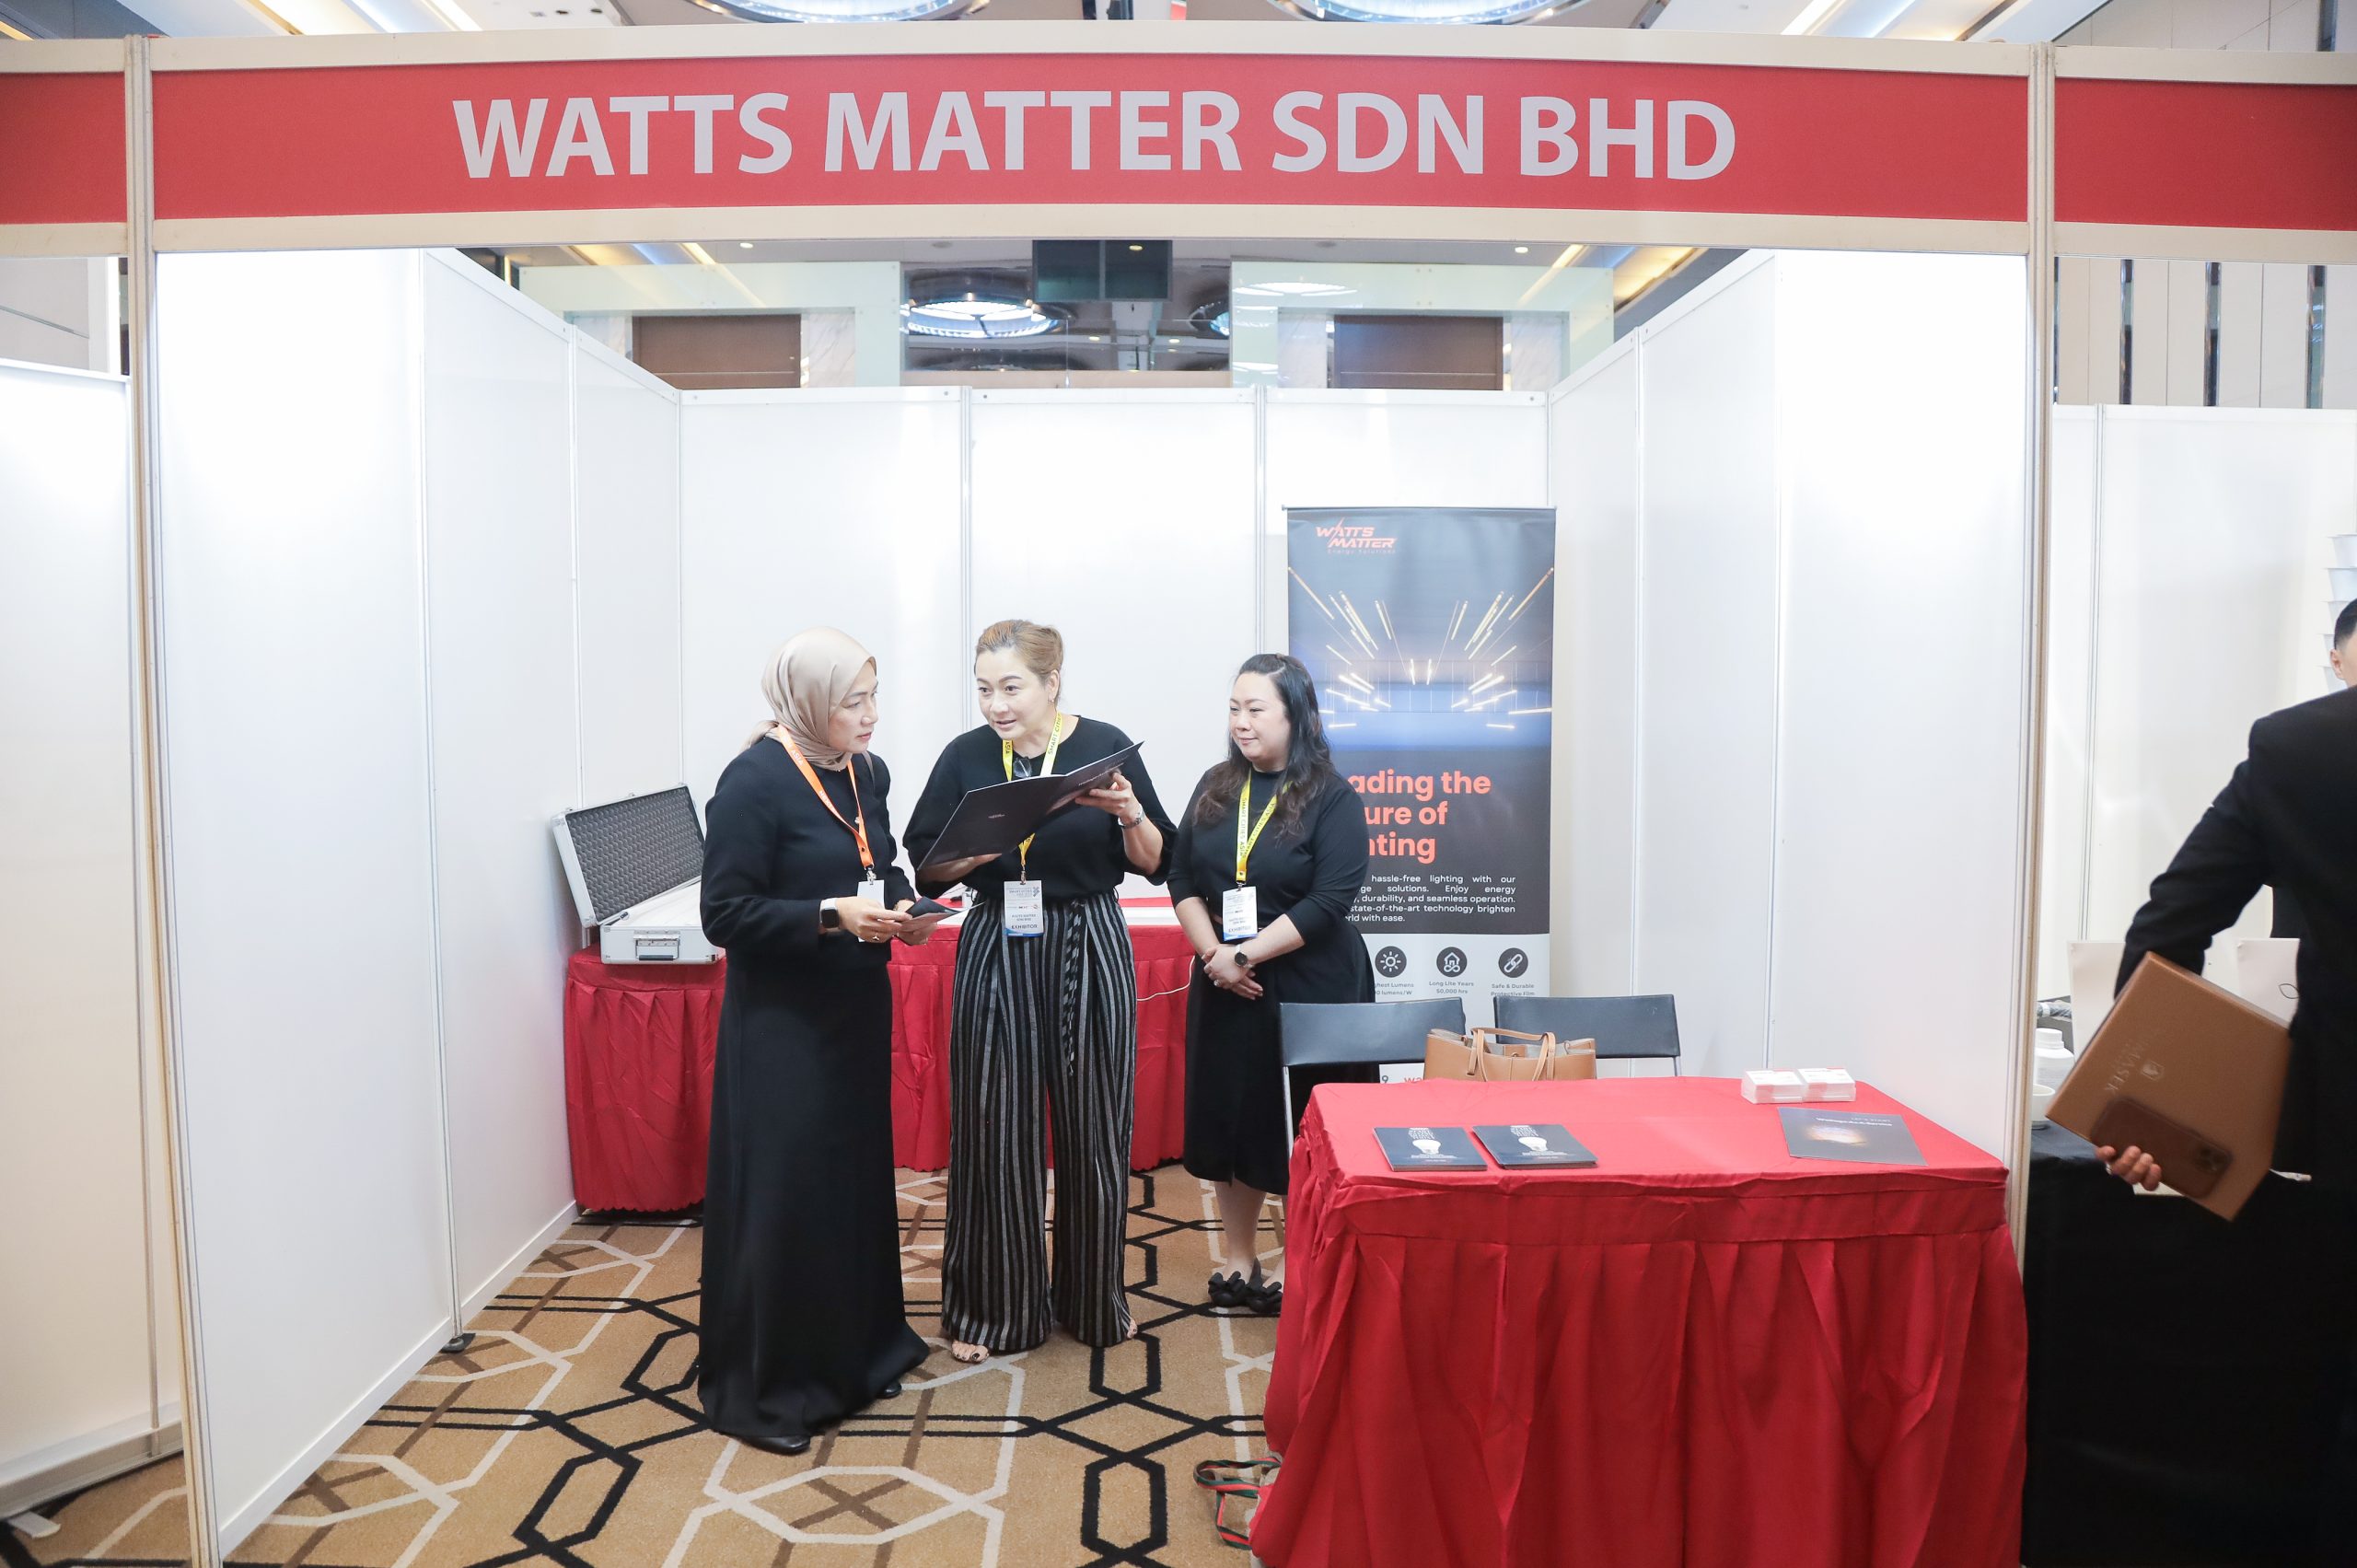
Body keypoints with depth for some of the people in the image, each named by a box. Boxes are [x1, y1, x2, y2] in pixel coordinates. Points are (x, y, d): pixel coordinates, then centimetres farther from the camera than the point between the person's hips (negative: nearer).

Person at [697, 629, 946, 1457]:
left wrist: (902, 907, -4)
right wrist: (832, 915, -25)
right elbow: (725, 913, -17)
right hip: (780, 1021, -7)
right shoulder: (754, 781, -16)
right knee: (780, 1192, -1)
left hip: (856, 1008, 7)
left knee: (857, 1177, 15)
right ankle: (758, 1386, 17)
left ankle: (852, 1351, 33)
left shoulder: (867, 773, 5)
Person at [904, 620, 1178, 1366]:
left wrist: (1130, 813, -18)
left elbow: (1154, 863, 1)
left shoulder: (1105, 745, -3)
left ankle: (1093, 1300, 27)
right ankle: (993, 1306, 21)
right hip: (996, 955, 1)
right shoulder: (965, 757, 1)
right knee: (994, 1129, 4)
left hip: (1091, 953, 0)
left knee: (1093, 1128, 7)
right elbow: (927, 867, 3)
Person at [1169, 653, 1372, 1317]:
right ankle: (1238, 1257, 27)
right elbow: (1182, 875, 4)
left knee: (1302, 1126, 5)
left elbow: (1329, 901, -16)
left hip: (1310, 986, -5)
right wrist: (1213, 953, -10)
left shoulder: (1333, 798, -9)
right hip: (1224, 984, 5)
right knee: (1227, 1114, 11)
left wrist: (1247, 954, -17)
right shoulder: (1216, 789, 7)